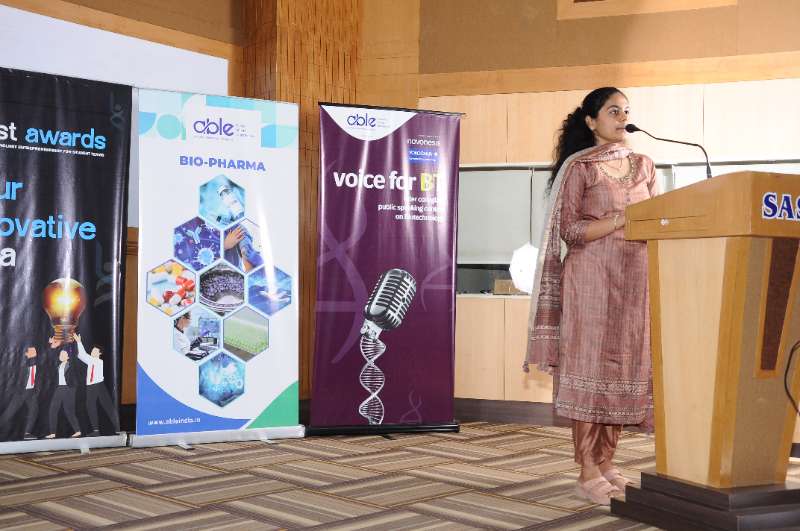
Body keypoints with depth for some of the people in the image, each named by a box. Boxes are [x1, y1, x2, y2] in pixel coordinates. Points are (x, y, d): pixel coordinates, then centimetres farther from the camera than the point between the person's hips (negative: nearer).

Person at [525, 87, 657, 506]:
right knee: (591, 367, -6)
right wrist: (622, 221, -16)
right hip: (592, 276, -5)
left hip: (636, 278, 6)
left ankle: (606, 465, 13)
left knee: (625, 367, 4)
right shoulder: (578, 166, -1)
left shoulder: (644, 166, 16)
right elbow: (569, 228, -7)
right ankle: (588, 474, -1)